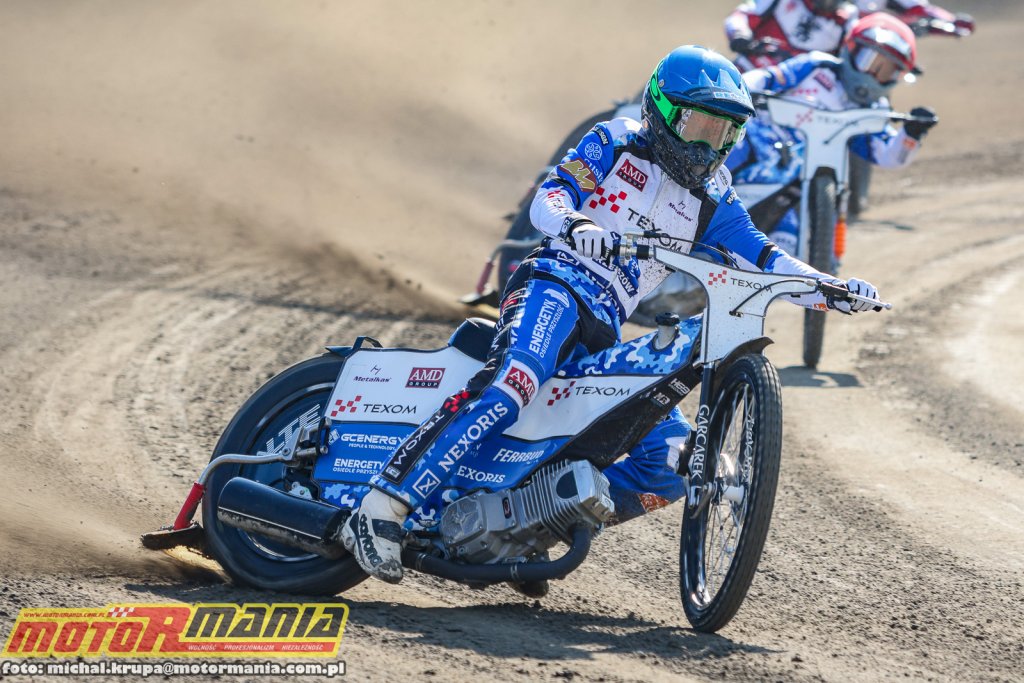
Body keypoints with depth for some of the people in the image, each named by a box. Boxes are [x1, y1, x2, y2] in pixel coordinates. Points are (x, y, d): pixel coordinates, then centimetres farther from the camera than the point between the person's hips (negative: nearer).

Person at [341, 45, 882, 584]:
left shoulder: (711, 200, 21)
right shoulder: (615, 144, 7)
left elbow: (761, 259, 17)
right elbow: (547, 198, -6)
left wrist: (833, 289, 0)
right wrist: (576, 226, -30)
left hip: (605, 336, 6)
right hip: (556, 286, -6)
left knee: (672, 460, -7)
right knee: (511, 385, -35)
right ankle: (382, 508, -40)